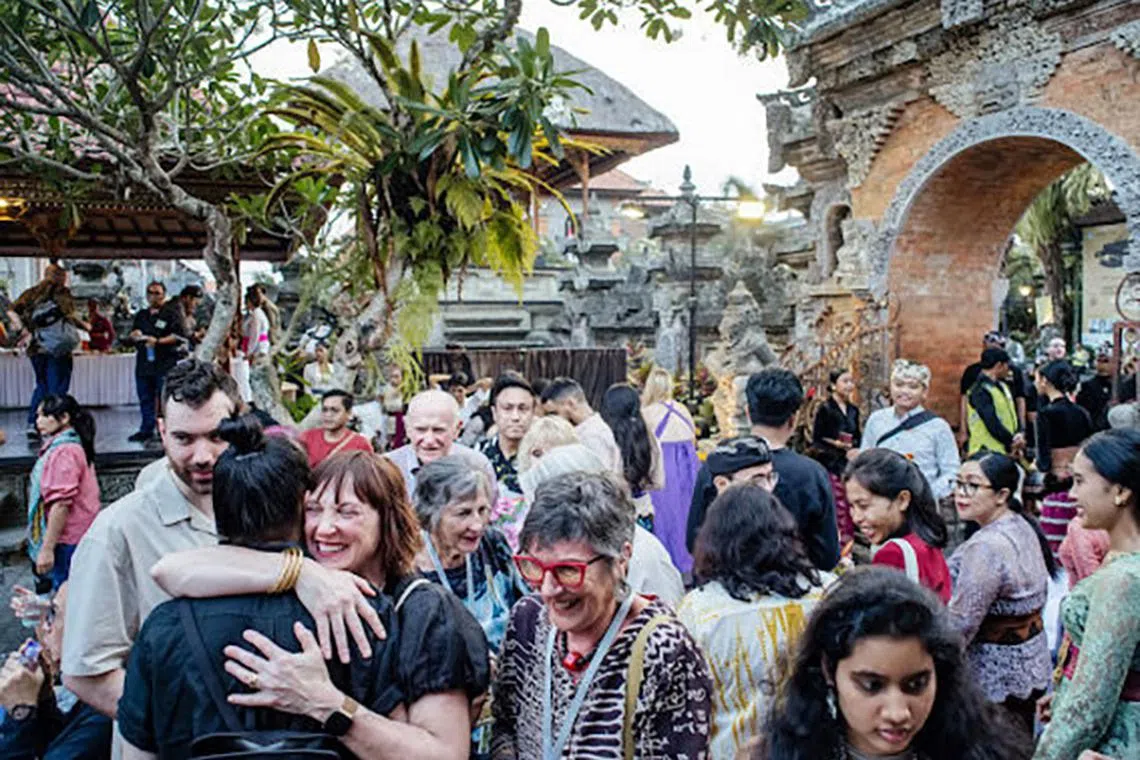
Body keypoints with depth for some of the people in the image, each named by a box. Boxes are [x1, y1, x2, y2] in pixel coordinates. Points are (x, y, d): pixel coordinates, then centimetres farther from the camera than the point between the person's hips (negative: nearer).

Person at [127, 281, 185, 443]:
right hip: (144, 362, 6)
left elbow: (177, 337, -10)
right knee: (145, 398, 11)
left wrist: (158, 341, -20)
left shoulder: (170, 315, -1)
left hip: (164, 364, -6)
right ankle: (146, 430, 19)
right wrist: (134, 335, 2)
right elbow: (132, 333, 26)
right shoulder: (141, 315, 18)